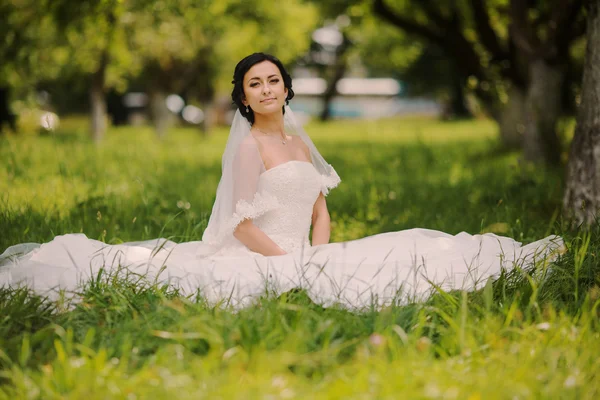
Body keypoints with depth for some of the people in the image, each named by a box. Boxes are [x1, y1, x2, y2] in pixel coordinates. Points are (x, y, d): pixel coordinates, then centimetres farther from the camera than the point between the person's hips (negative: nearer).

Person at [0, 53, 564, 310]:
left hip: (300, 256, 7)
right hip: (254, 260, -7)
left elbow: (320, 208, 18)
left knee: (406, 253, -2)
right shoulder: (248, 146, -10)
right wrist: (294, 264, -20)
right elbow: (241, 226, -18)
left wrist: (320, 253, -4)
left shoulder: (299, 141, 18)